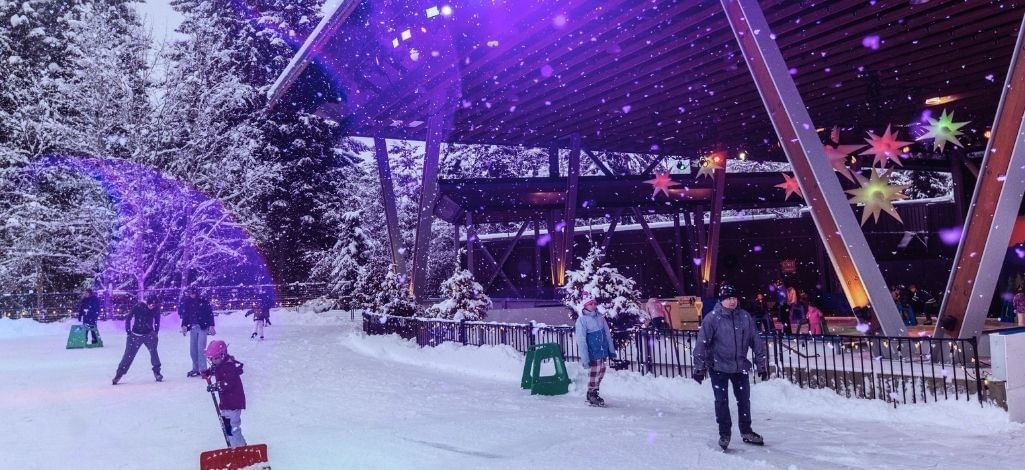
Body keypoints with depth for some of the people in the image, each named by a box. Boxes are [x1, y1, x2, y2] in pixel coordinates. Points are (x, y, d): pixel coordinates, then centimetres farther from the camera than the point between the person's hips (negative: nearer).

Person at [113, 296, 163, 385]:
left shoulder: (156, 309, -8)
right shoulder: (138, 307, -17)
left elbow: (157, 321, 9)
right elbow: (128, 318, -6)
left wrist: (155, 332, 5)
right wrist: (128, 332, -6)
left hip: (149, 334, 2)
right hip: (136, 335, -2)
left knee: (153, 351, -11)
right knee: (128, 355, 0)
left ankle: (157, 372, 2)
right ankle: (119, 374, 11)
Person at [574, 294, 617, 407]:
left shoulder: (600, 316, 4)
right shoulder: (582, 320, -13)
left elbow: (607, 334, 10)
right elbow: (581, 340, -15)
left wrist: (611, 350, 9)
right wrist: (585, 358, -18)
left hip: (602, 351, 6)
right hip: (592, 353, -6)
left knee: (601, 372, 15)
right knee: (593, 373, 2)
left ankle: (594, 392, 33)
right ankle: (591, 395, 21)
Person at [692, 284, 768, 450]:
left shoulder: (745, 317, -2)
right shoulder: (712, 318, -13)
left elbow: (756, 341, 3)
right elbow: (702, 343, -12)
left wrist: (762, 365, 5)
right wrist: (699, 368, -13)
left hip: (740, 367, 3)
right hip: (719, 367, -3)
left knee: (744, 399, 12)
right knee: (722, 401, 2)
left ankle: (746, 432, 29)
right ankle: (724, 434, 17)